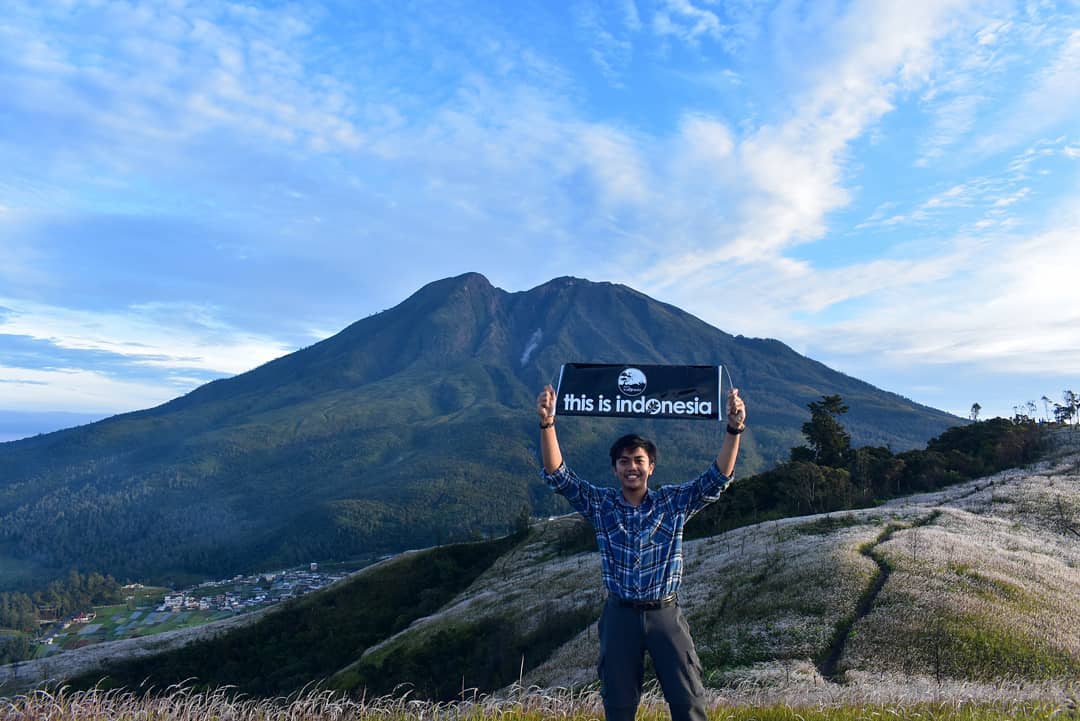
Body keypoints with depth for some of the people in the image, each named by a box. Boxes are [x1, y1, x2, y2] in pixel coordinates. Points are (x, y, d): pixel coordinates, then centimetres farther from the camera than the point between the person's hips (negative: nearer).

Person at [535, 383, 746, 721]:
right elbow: (557, 475, -11)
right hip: (620, 616, 1)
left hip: (666, 614, 0)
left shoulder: (674, 502, -1)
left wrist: (734, 429, -27)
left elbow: (717, 478, -12)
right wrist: (547, 424, -26)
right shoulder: (599, 503, -1)